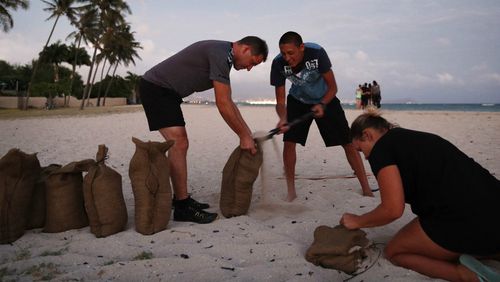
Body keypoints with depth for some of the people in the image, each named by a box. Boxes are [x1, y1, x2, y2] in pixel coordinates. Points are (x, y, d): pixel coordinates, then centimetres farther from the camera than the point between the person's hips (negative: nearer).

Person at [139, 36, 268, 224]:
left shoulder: (223, 55, 11)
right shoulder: (220, 54, -21)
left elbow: (228, 102, 15)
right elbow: (222, 104, -22)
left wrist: (247, 132, 13)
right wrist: (244, 136, -15)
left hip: (166, 92, 11)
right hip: (155, 88, -11)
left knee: (180, 145, 12)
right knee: (178, 144, -16)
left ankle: (181, 198, 19)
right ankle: (182, 207, -12)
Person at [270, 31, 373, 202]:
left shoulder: (317, 53, -32)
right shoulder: (278, 64, -27)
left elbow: (332, 87, -21)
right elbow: (280, 101, -21)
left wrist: (322, 105, -39)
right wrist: (283, 119, -41)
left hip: (325, 99, -1)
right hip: (298, 101, 1)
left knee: (348, 141, -6)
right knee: (289, 141, -14)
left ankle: (366, 190, 3)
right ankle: (291, 192, 0)